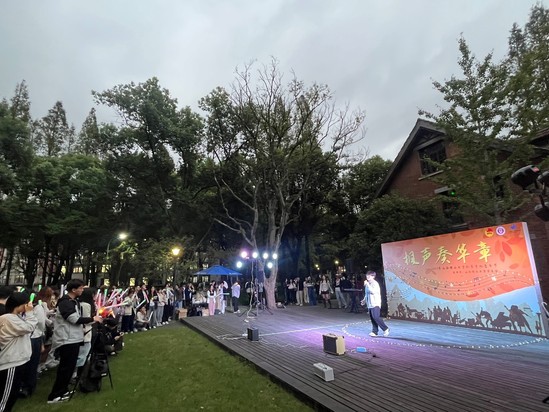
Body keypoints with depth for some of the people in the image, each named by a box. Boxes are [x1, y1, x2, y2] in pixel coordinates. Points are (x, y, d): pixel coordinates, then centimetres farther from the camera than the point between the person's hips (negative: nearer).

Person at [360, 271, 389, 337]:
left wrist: (367, 285, -24)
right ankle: (374, 332, 13)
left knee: (376, 317, -14)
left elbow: (373, 291, -26)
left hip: (375, 304, -8)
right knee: (372, 318, 8)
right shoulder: (367, 284, 14)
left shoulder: (375, 284, -10)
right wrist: (364, 300, 18)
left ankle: (385, 329, 2)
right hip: (369, 304, 8)